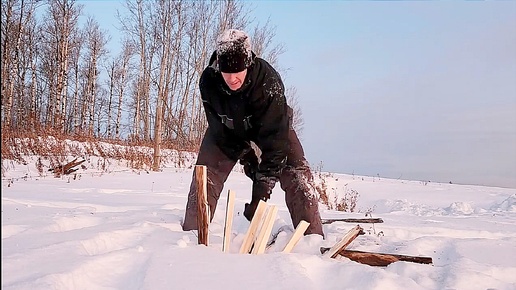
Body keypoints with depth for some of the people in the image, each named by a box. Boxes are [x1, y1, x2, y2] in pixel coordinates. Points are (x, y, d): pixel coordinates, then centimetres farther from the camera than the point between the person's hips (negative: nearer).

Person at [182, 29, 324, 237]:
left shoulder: (268, 81, -39)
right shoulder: (208, 81, -30)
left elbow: (274, 136, -38)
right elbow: (219, 129, -20)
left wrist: (264, 182, -41)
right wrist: (249, 161, -23)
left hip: (272, 127, -2)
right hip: (227, 131, 3)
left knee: (298, 178, -16)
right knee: (206, 175, -8)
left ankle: (312, 238, -6)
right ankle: (192, 234, 6)